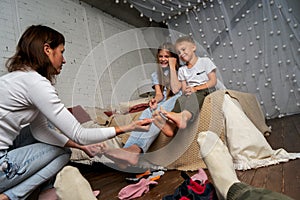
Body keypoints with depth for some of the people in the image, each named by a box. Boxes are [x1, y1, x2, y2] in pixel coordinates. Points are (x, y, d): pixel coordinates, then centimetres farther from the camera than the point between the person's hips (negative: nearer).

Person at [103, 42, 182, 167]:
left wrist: (172, 67, -7)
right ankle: (128, 149, -54)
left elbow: (175, 89, -11)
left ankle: (137, 148, -60)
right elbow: (159, 94, 6)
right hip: (164, 102, 4)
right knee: (146, 113, -32)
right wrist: (155, 100, -19)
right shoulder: (156, 75, 20)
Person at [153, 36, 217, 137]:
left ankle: (184, 116, -72)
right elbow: (184, 88, 12)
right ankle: (171, 123, -64)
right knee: (181, 99, -34)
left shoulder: (205, 61, 11)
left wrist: (195, 88, -15)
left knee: (194, 96, -39)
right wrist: (186, 91, -15)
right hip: (190, 93, 3)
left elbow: (213, 81, -1)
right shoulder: (182, 70, 23)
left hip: (206, 91, -3)